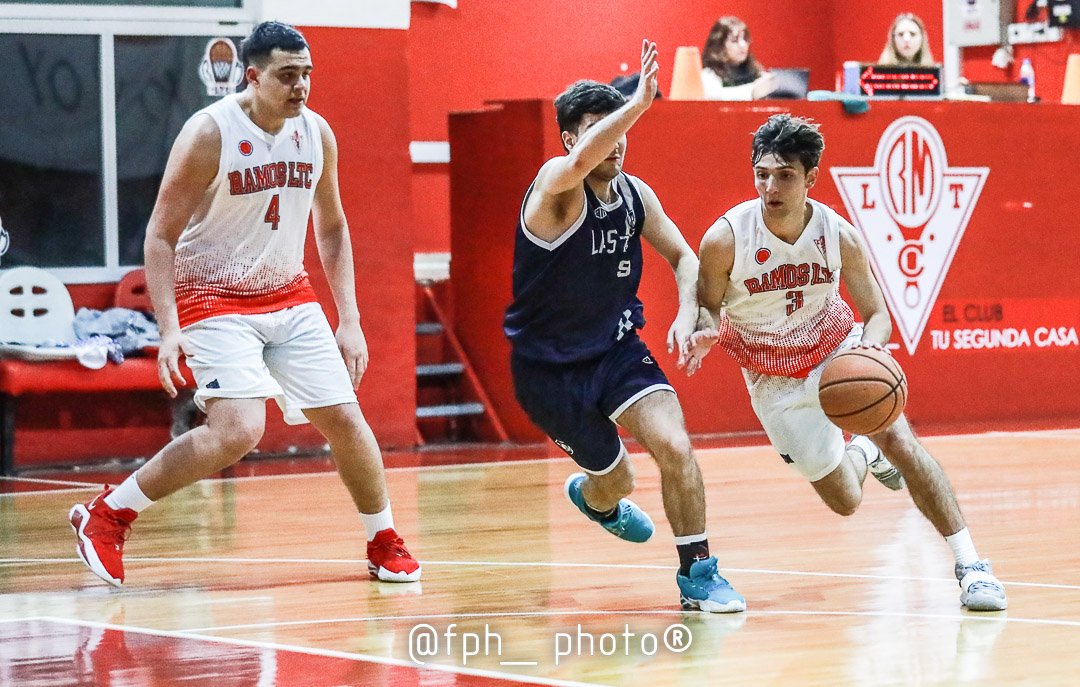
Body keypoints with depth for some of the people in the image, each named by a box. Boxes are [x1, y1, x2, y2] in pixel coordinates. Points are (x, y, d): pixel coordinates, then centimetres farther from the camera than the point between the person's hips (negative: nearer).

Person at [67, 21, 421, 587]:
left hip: (289, 296, 6)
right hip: (214, 299, -6)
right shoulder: (208, 134, -18)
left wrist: (350, 321, 6)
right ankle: (108, 513, -9)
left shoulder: (317, 133, -1)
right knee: (238, 431, -23)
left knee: (344, 418, 2)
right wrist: (169, 329, -23)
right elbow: (160, 235, -14)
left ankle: (384, 544, 23)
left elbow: (332, 228, 12)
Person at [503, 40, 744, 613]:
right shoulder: (556, 186, -21)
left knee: (675, 446, -19)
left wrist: (687, 316, -10)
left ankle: (697, 575, -4)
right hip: (549, 363, -4)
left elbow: (682, 257, 9)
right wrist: (640, 102, -53)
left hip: (617, 346, 4)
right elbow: (580, 161, -46)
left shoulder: (636, 195, -1)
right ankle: (597, 498, 50)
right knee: (616, 481, 10)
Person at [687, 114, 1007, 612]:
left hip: (840, 351, 0)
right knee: (844, 501, 3)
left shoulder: (840, 236, -19)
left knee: (898, 438, -21)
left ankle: (970, 565, -14)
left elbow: (877, 313, -9)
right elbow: (707, 306, -8)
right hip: (776, 378, 0)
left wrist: (870, 346, -33)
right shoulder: (725, 239, -23)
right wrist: (706, 334, -32)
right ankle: (861, 454, 43)